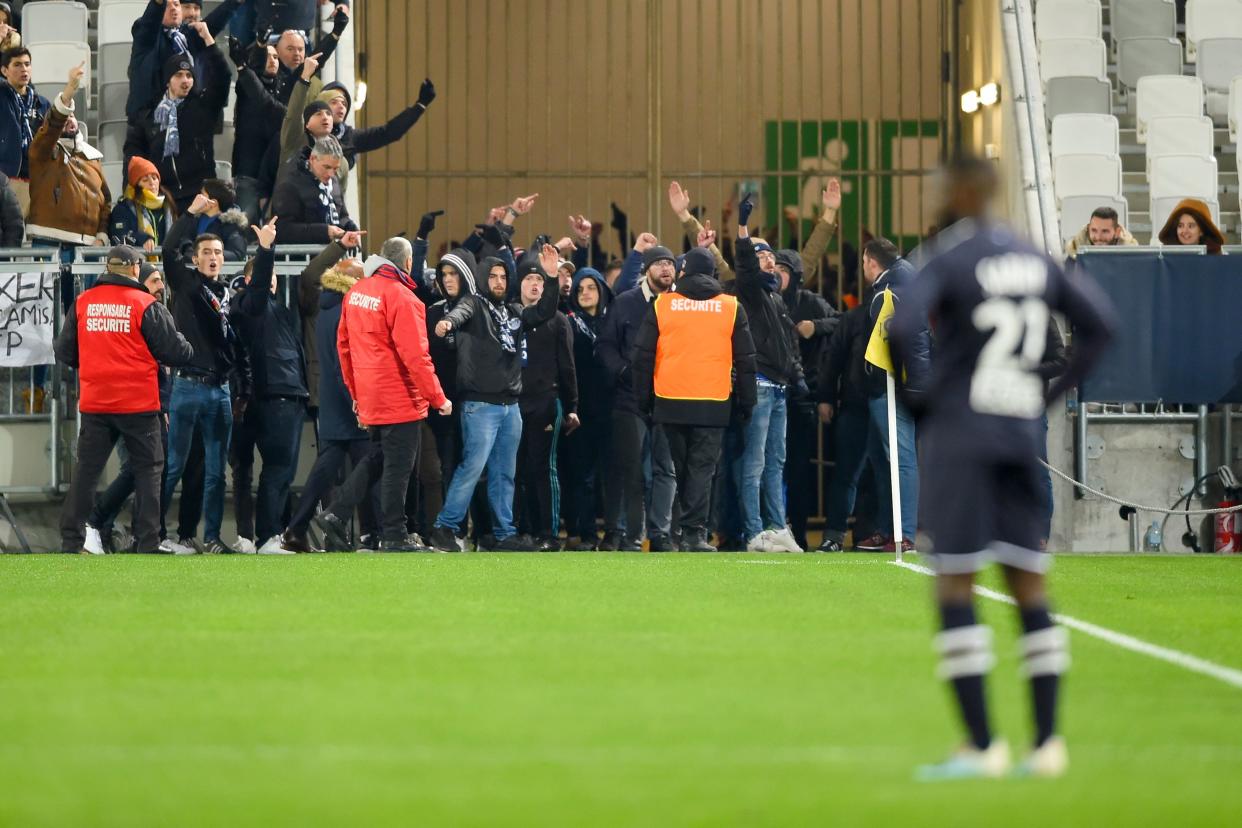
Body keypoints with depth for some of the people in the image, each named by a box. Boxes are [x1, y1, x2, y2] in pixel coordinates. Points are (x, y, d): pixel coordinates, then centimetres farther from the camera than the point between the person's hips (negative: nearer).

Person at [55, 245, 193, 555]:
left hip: (94, 403, 3)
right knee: (147, 470, 7)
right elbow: (175, 351, -7)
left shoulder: (82, 303, 2)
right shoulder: (146, 306, -8)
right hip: (139, 403, -3)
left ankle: (71, 540, 9)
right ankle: (147, 543, 3)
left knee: (86, 470, 10)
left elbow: (64, 352, 8)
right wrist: (189, 352, 15)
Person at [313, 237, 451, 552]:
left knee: (377, 459, 20)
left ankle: (335, 514, 13)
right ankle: (394, 536, 5)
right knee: (397, 467, 0)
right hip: (401, 400, -8)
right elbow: (415, 355, -20)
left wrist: (355, 391, 22)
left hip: (369, 395, 8)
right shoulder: (401, 297, -18)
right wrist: (438, 398, -13)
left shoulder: (356, 292, 7)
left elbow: (344, 344, 13)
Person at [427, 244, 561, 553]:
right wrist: (449, 322, -49)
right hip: (480, 404, -7)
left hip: (510, 405, 7)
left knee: (504, 473, 10)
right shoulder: (475, 304, -3)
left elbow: (544, 312, 16)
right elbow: (461, 312, -24)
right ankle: (445, 527, -6)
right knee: (473, 466, -13)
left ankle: (504, 534, 14)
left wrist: (551, 278, 0)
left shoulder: (513, 312, 16)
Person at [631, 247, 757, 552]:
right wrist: (746, 403, 13)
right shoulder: (731, 308, 3)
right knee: (702, 468, 1)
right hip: (713, 404, -1)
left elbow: (642, 357, 4)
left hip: (670, 402, 1)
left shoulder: (661, 305, 2)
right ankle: (695, 532, -8)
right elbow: (746, 360, 6)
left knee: (677, 467, 11)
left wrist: (644, 399, 11)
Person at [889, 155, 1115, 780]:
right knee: (1028, 587, 8)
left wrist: (916, 394, -5)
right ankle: (1047, 743, 4)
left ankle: (981, 746, -9)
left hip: (959, 432, -6)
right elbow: (1098, 324, 14)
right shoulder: (1033, 259, 11)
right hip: (1021, 435, 6)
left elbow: (902, 330, -21)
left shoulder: (945, 258, -7)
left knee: (954, 587, -4)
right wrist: (1050, 395, 15)